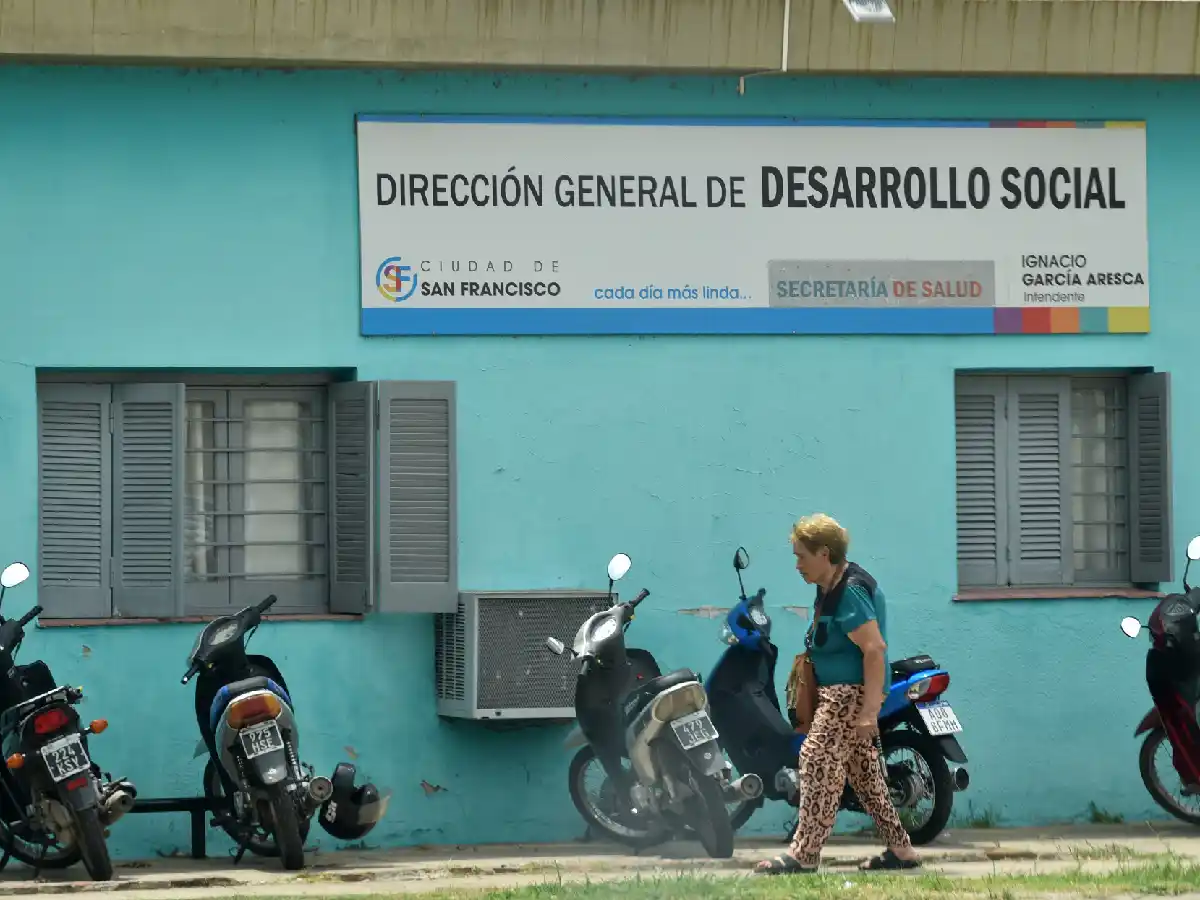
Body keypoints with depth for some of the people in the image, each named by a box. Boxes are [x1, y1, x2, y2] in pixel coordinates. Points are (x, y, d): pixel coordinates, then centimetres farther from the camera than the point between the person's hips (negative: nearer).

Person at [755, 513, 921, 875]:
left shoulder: (850, 591, -18)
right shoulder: (831, 587, 14)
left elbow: (875, 649, -23)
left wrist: (869, 710, -26)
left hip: (850, 693, -11)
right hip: (843, 692, 11)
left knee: (818, 763, -12)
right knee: (864, 771, 12)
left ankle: (803, 854, -11)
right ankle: (900, 849, 16)